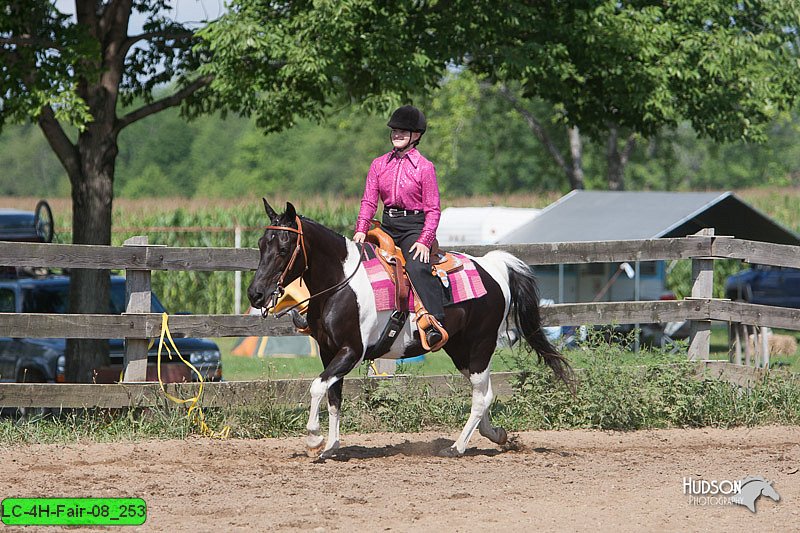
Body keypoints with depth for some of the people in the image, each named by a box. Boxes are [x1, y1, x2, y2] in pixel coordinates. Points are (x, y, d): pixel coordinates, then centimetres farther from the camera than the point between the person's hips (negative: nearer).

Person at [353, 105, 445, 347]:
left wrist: (424, 240, -17)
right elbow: (369, 201, 6)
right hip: (387, 226, 6)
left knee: (417, 267, -30)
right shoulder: (379, 164, 10)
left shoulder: (424, 167, -2)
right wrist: (361, 230, -11)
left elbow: (433, 209, -4)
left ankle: (436, 324, -37)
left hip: (414, 226, -6)